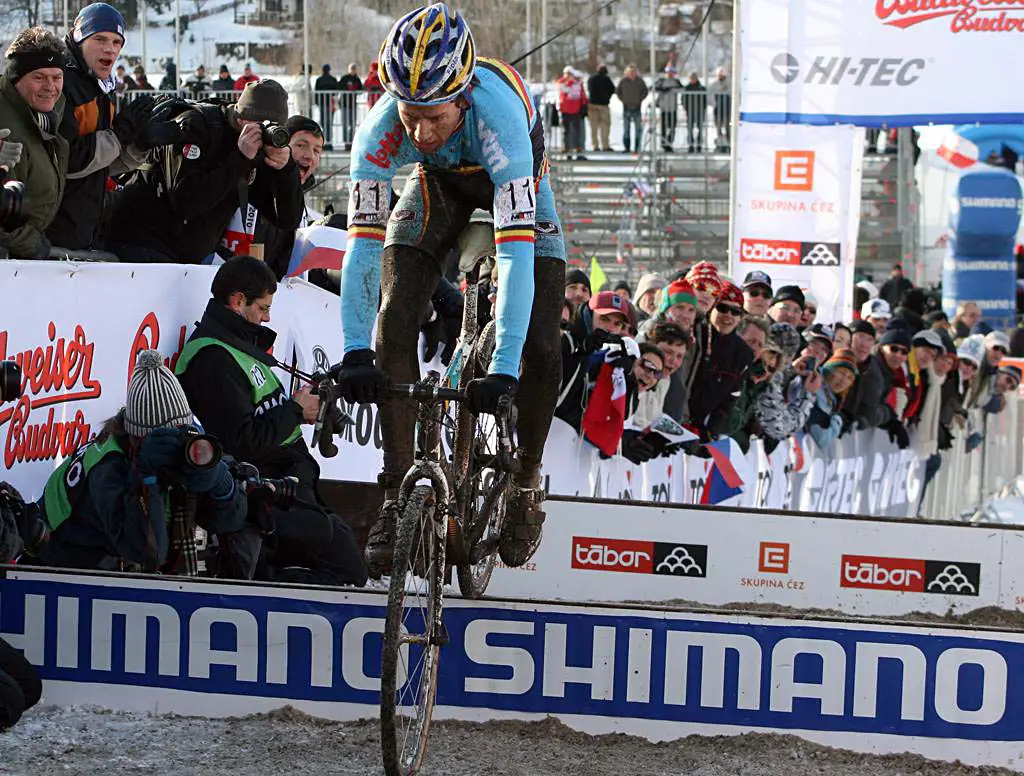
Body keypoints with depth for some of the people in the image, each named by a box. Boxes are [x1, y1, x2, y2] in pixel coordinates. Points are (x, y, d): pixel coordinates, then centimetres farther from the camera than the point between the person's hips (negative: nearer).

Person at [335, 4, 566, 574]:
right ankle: (398, 496, -6)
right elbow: (363, 239, -34)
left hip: (516, 185, -2)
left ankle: (527, 483, 10)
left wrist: (503, 370, -53)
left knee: (541, 349, -13)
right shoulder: (384, 125, -35)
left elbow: (517, 247, -48)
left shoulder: (498, 112, -44)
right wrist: (355, 352, -42)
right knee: (393, 330, -14)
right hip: (440, 186, 2)